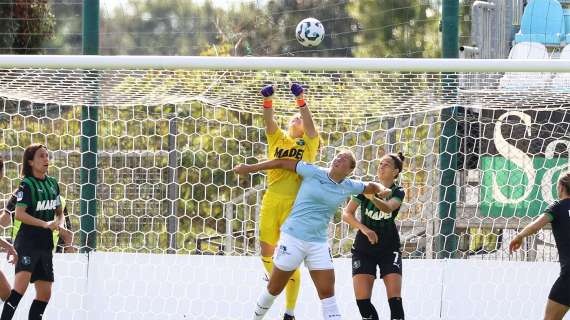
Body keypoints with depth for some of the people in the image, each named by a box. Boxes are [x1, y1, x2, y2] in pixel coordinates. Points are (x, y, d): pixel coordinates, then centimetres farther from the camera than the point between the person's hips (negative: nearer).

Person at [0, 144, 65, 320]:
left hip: (45, 244, 8)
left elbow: (59, 212, 23)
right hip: (27, 241, -8)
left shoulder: (53, 183, 13)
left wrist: (60, 224, 1)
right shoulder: (27, 184, -7)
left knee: (45, 293, 8)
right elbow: (19, 214, -16)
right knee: (22, 282, -26)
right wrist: (45, 224, -23)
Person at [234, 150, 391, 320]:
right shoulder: (313, 173, -7)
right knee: (274, 288, 6)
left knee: (327, 292, -4)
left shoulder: (348, 187, 5)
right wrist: (249, 168, 1)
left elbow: (370, 187, 22)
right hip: (293, 238, -3)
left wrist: (382, 189, -2)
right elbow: (283, 163, 0)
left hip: (318, 244, 3)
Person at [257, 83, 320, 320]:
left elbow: (309, 123, -10)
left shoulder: (309, 143, 7)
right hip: (271, 202, 3)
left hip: (294, 204, -3)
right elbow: (268, 121, -3)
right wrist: (267, 100, -20)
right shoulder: (277, 138, 13)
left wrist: (301, 100, -23)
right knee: (266, 251, 8)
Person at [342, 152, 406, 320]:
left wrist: (373, 198, -48)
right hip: (364, 249, 1)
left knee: (395, 299, -14)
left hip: (389, 249, -1)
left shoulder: (398, 192, -5)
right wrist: (364, 229, -24)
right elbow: (346, 214, -8)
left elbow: (388, 207, -28)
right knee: (362, 300, -11)